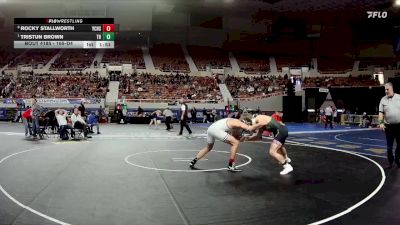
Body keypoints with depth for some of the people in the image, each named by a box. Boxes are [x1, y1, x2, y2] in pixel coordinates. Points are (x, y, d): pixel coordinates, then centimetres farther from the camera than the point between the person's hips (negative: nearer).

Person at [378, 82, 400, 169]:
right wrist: (381, 123, -14)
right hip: (388, 126, 0)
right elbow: (381, 113, -2)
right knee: (389, 146, 4)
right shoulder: (383, 100, 1)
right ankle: (390, 162, 18)